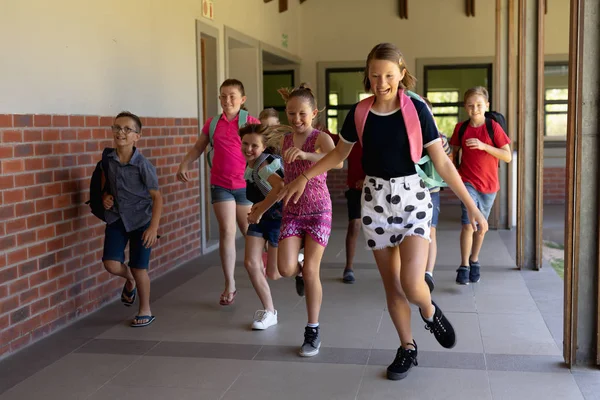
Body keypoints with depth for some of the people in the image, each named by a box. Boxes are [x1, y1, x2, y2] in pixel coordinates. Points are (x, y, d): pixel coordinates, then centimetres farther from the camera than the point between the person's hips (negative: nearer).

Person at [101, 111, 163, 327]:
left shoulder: (143, 164, -17)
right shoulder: (107, 160, -5)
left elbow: (157, 197, -12)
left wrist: (153, 228, -17)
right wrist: (105, 198, -7)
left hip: (141, 220, -3)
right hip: (116, 218, 4)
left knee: (139, 268, 2)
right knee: (111, 264, -9)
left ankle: (145, 311, 25)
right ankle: (129, 279, 29)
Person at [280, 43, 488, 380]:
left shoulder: (416, 110, -9)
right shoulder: (360, 113, -1)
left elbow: (442, 163, -7)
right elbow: (340, 153, 16)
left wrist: (471, 206, -8)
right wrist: (304, 177, 13)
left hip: (412, 198, -3)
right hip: (375, 200, 3)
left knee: (411, 284, -15)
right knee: (391, 284, 8)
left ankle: (430, 312, 21)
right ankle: (408, 348, 27)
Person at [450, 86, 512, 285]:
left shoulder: (493, 127, -7)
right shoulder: (461, 128, -2)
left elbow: (508, 156, -11)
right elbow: (454, 152, 13)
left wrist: (483, 146, -22)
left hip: (488, 185, 1)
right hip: (468, 182, -1)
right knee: (468, 224, -15)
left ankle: (474, 261, 33)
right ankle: (464, 266, -6)